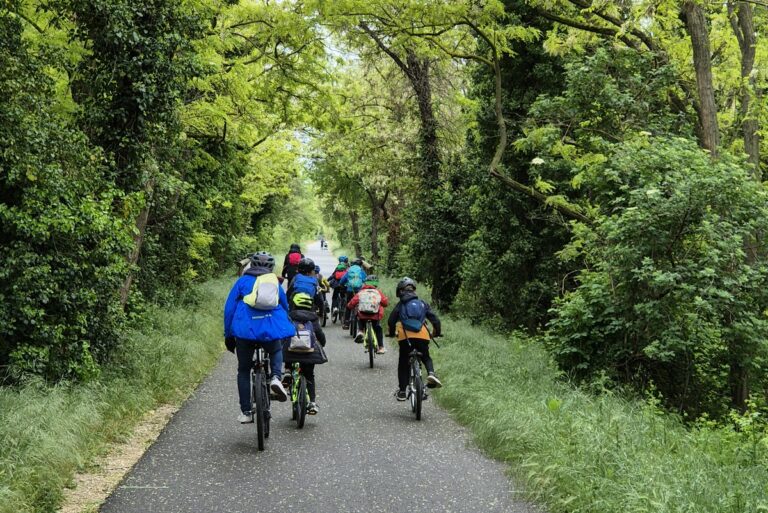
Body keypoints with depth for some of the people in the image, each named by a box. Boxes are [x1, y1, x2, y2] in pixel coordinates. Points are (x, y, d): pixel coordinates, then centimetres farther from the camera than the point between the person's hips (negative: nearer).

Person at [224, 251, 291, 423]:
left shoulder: (243, 281, 14)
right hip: (271, 329, 1)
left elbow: (229, 307, 10)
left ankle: (246, 412, 12)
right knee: (276, 351, 32)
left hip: (245, 329, -1)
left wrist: (228, 335, 16)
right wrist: (287, 329, 41)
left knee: (244, 370, 14)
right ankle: (276, 377, 1)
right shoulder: (276, 283, 18)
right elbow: (286, 308, 25)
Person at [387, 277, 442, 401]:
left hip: (405, 337, -2)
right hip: (422, 336, 2)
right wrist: (437, 333, 32)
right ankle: (431, 373, -6)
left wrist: (391, 333, 28)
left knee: (403, 364, 14)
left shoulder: (400, 305, 12)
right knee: (426, 358, 25)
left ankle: (402, 391, 12)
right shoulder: (422, 304, 18)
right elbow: (435, 320, 15)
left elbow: (391, 321, 9)